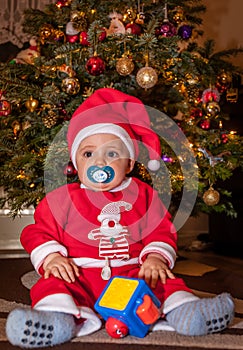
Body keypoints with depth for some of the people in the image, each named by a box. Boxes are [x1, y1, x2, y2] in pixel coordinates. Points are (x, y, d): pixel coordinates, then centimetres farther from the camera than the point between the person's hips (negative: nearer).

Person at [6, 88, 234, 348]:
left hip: (132, 274, 2)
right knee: (52, 283, -29)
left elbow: (161, 232, 11)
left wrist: (155, 258, -9)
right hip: (78, 276, -1)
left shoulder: (144, 196, 10)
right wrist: (50, 257, -11)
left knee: (166, 280, -19)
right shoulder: (61, 199, 8)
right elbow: (38, 232, 9)